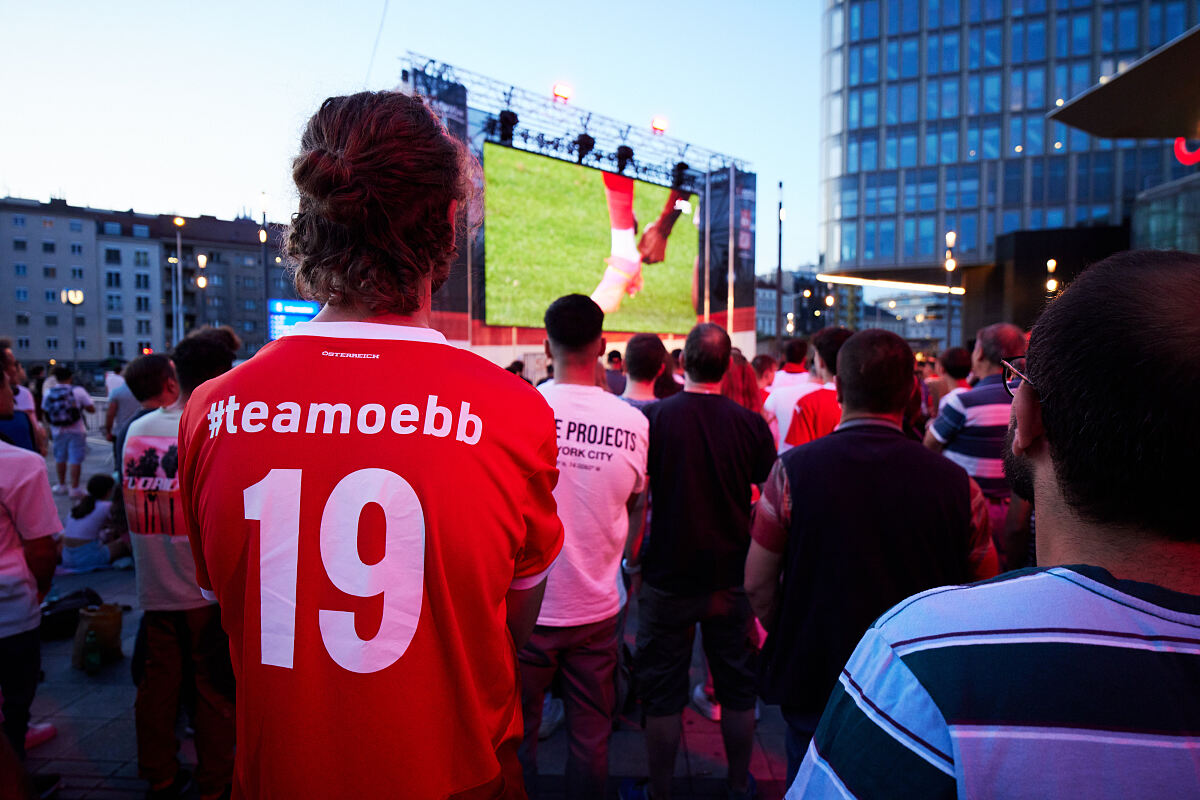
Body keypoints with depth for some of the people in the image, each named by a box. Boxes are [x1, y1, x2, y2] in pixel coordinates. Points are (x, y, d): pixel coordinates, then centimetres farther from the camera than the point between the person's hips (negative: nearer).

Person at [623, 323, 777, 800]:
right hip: (733, 577, 2)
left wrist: (632, 562, 5)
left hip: (668, 577, -2)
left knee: (662, 692, 12)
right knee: (738, 688, 18)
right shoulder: (751, 424, -8)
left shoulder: (653, 418, -12)